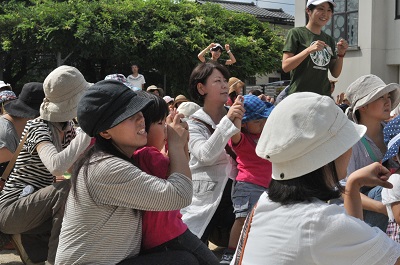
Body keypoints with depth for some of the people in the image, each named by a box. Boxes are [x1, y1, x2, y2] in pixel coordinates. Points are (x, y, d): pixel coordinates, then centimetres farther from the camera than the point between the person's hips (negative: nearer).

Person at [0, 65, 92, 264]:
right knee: (68, 189, -31)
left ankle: (26, 240, 15)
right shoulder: (38, 128, -22)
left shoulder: (67, 127, 3)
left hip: (35, 204, 8)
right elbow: (57, 166, -42)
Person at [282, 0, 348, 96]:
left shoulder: (329, 40, 14)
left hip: (324, 95, 5)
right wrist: (309, 50, -19)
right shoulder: (296, 33, -1)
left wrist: (341, 54, -4)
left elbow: (335, 73, 12)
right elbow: (285, 66, -10)